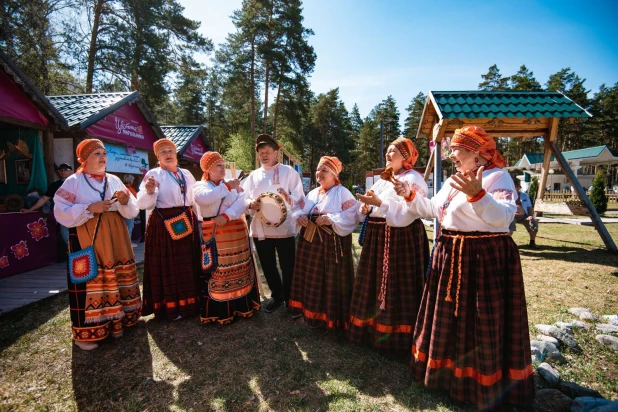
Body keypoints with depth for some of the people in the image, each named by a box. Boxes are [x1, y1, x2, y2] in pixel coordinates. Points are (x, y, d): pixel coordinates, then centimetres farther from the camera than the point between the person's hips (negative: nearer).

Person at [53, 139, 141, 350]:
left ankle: (116, 322, 25)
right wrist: (90, 208, -18)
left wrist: (125, 201, -13)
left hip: (114, 237, 5)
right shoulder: (73, 181, -1)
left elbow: (132, 211, 7)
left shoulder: (114, 180, 11)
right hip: (87, 238, -4)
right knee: (90, 281, -4)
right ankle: (86, 332, 11)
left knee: (116, 279, 9)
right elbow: (61, 212, -8)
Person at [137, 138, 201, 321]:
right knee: (168, 267, 1)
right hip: (164, 225, -5)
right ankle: (170, 307, 13)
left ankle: (188, 303, 26)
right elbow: (143, 203, -12)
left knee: (188, 265, 12)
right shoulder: (153, 174, -4)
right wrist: (149, 192, -32)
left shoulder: (186, 174, 12)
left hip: (187, 223, 6)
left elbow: (195, 197, 20)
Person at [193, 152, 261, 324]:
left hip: (236, 232, 3)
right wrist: (227, 187, -16)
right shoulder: (200, 185, 6)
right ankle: (217, 311, 7)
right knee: (216, 271, -2)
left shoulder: (234, 184, 13)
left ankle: (241, 306, 15)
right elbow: (204, 198, -18)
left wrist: (227, 216, -19)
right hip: (212, 234, -2)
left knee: (237, 269, 5)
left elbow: (243, 202, -5)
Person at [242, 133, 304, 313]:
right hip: (260, 229, 4)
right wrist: (251, 204, -12)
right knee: (268, 267, 16)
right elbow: (244, 198, 10)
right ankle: (277, 297, 35)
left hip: (283, 228, -4)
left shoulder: (288, 171, 0)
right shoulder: (253, 176, 12)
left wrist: (288, 198, -26)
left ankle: (291, 300, 23)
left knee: (288, 267, 4)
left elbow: (299, 197, -5)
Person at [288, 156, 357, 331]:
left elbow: (352, 215, -16)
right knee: (311, 277, 15)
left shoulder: (342, 192, -7)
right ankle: (312, 311, 32)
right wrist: (300, 217, -6)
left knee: (332, 279, 2)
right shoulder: (312, 193, 14)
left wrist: (330, 219, -24)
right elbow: (300, 210, 17)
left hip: (333, 242, -7)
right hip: (311, 241, 7)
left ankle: (333, 316, 17)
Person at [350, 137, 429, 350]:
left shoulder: (413, 179, -8)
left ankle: (396, 335, 17)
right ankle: (374, 327, 31)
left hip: (400, 237, -8)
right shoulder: (382, 179, 17)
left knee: (397, 286, 0)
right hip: (377, 237, 9)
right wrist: (365, 209, -8)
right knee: (375, 283, 15)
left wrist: (379, 203, -29)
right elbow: (369, 210, 13)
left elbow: (405, 213, -23)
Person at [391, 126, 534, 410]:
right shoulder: (453, 181, 12)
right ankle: (451, 369, 39)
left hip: (486, 258, -8)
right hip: (451, 255, 9)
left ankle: (489, 383, 23)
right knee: (450, 317, 19)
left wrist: (477, 195, -44)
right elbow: (434, 209, 18)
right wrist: (410, 196, 8)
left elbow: (502, 216, -29)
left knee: (483, 325, 2)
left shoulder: (498, 177, -13)